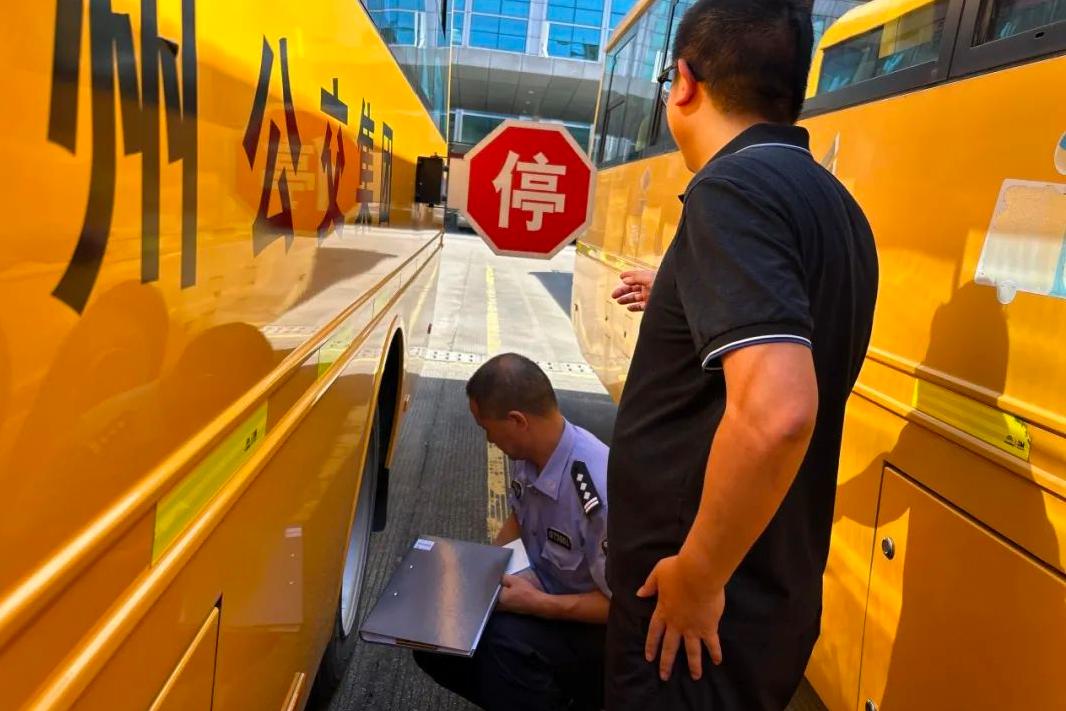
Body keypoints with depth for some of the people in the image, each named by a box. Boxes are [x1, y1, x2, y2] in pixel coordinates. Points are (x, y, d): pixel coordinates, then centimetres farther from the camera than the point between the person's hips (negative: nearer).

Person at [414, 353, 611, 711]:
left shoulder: (600, 488, -33)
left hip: (597, 627, -8)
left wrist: (538, 604, -25)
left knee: (507, 639, -33)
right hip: (545, 594, 8)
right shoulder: (530, 454, -10)